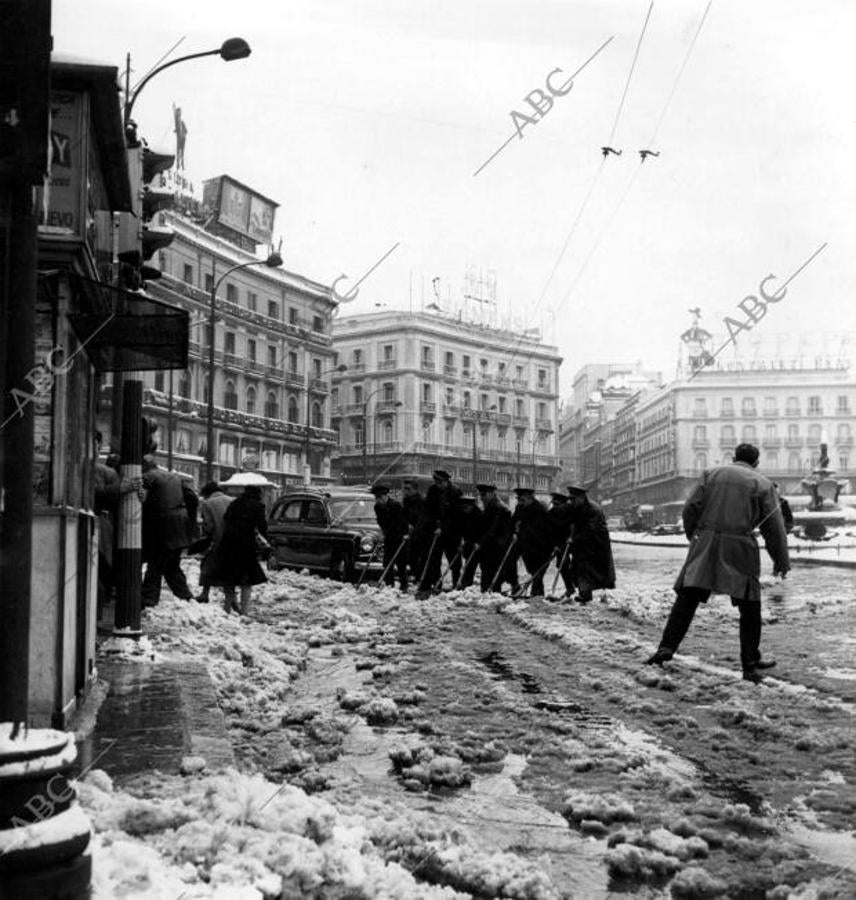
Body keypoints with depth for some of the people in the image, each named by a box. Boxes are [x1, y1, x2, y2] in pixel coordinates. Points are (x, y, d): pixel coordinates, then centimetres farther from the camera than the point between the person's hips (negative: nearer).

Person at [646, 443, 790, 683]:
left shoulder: (711, 473, 12)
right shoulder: (762, 484, 8)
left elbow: (690, 509, 6)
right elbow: (774, 527, 6)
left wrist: (694, 536, 22)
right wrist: (781, 561, 14)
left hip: (705, 544, 2)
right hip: (739, 547, -1)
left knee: (686, 599, 4)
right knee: (749, 608, 9)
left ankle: (667, 647, -6)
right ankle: (751, 665, 9)